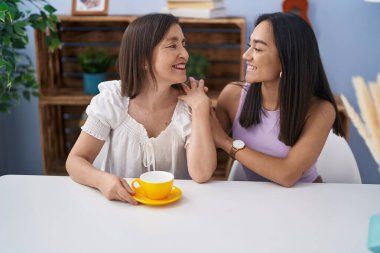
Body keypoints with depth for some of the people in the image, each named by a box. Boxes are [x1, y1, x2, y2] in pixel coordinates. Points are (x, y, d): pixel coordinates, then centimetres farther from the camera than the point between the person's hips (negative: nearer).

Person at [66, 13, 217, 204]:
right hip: (121, 205, 1)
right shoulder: (112, 99, -7)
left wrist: (200, 106, -18)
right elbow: (76, 160, -7)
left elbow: (201, 174, -18)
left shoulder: (189, 105, -7)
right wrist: (102, 180, -27)